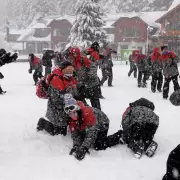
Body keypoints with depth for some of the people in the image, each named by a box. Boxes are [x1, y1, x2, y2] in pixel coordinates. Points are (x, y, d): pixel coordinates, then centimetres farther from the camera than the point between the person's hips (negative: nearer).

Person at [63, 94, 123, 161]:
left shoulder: (87, 113, -40)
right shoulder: (70, 119, -18)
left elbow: (92, 133, -43)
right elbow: (74, 134, -17)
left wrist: (83, 148, -49)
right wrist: (76, 146, -36)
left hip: (102, 123, -7)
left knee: (98, 146, -18)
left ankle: (119, 136, 0)